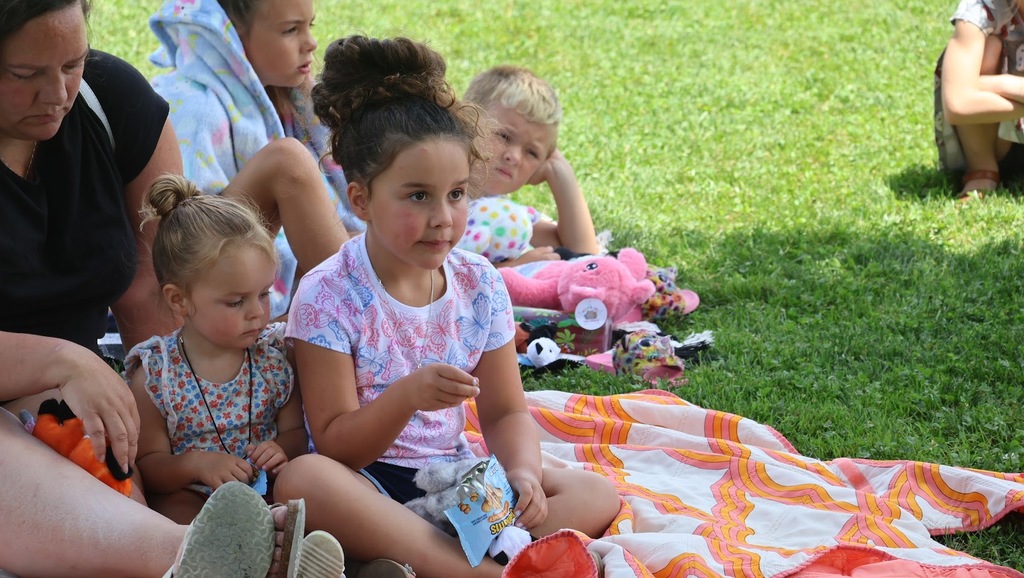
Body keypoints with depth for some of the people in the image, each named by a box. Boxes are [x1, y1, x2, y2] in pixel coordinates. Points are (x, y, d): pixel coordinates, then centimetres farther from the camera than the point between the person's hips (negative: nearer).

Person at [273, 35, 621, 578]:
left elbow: (506, 412, 9)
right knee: (302, 478, -38)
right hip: (370, 485, -4)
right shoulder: (327, 297, -11)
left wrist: (521, 472, -14)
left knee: (597, 493, -13)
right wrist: (407, 396, -31)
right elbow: (337, 447, -12)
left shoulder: (480, 284, 3)